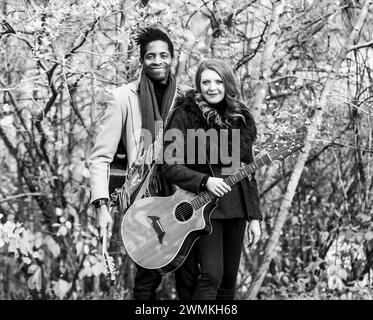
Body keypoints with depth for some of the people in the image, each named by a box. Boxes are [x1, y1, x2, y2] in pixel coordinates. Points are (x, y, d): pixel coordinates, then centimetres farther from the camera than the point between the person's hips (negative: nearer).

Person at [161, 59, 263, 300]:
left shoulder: (240, 119, 11)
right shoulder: (186, 115, -5)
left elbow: (249, 173, 12)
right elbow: (170, 166, -10)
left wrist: (254, 217, 7)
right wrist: (205, 181, -23)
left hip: (236, 207, 5)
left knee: (229, 279, 7)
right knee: (212, 275, -15)